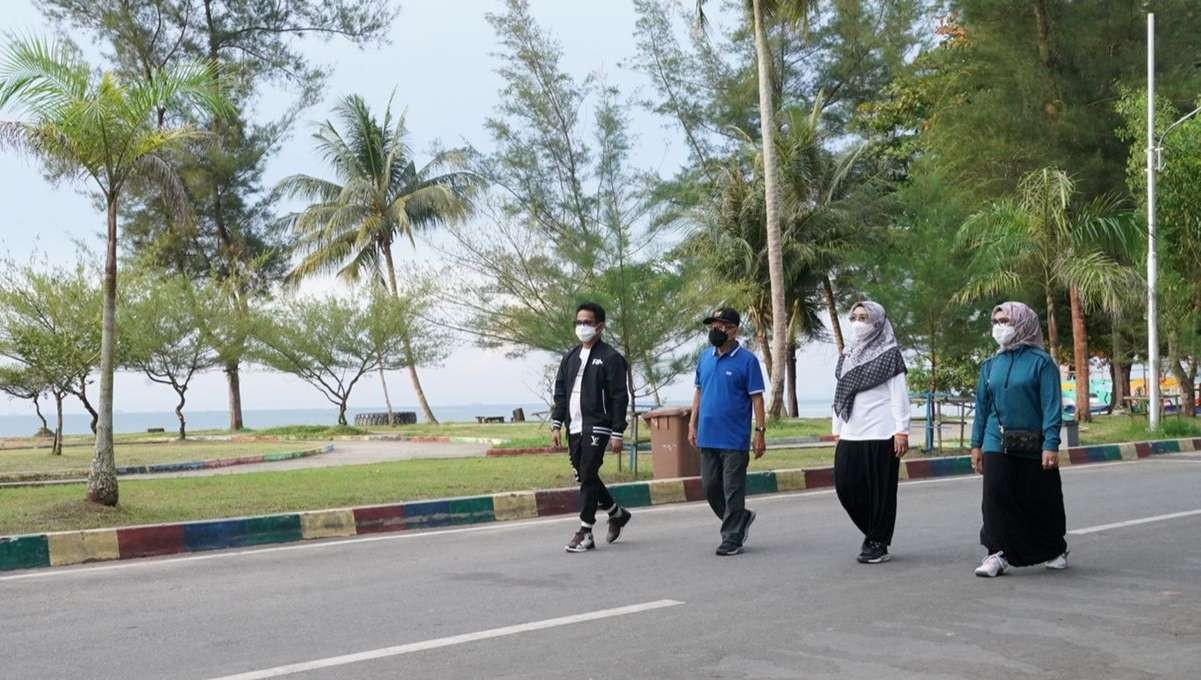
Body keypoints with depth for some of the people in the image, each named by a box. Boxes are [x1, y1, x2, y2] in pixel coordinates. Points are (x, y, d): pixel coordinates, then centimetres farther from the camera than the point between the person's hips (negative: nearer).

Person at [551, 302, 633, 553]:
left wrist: (617, 433, -13)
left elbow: (619, 397, -8)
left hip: (597, 427, -7)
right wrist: (556, 424, 8)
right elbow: (560, 392, 16)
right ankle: (617, 513, 31)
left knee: (588, 477, -8)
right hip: (574, 428, 7)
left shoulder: (610, 358, -5)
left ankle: (585, 532, -2)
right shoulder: (570, 357, 14)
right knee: (584, 476, 11)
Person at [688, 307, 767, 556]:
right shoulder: (705, 357, 9)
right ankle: (741, 518, 31)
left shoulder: (747, 360, -8)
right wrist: (692, 425, 12)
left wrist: (760, 432, -12)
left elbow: (757, 398, -8)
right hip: (707, 438, 6)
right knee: (710, 487, 10)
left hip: (734, 440, -6)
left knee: (733, 490, 0)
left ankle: (732, 539, 9)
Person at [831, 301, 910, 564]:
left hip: (880, 434, -6)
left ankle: (878, 543, 12)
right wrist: (837, 429, 15)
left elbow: (899, 394, -7)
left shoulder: (889, 354, -1)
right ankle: (873, 532, 21)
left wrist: (902, 430, -13)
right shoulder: (848, 355, 16)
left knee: (881, 490, 0)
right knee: (845, 486, 2)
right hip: (850, 435, 6)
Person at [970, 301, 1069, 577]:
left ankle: (1055, 550, 30)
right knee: (996, 498, -7)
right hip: (997, 445, 3)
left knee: (1042, 501, 9)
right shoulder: (991, 365, 9)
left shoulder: (1040, 361, -5)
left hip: (1033, 447, -3)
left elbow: (1052, 405, -10)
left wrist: (1051, 444, -16)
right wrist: (977, 444, 10)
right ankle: (998, 553, 0)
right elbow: (982, 405, 13)